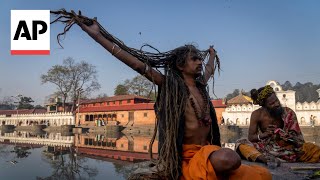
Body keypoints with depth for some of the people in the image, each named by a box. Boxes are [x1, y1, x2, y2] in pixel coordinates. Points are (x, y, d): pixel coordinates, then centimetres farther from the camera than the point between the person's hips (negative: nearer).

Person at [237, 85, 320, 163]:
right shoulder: (257, 115, -7)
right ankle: (264, 159, -49)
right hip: (266, 149, -1)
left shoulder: (288, 113, -5)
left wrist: (279, 132, -20)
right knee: (241, 144, -27)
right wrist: (264, 135, -23)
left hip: (287, 148, 1)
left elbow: (297, 138, -2)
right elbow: (250, 137, -4)